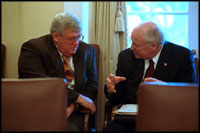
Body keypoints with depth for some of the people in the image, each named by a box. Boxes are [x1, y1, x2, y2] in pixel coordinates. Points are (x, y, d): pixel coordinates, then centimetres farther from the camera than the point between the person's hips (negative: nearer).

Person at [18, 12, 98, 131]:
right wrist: (78, 97, -15)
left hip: (72, 113, 3)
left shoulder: (87, 50, 11)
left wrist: (73, 105, -10)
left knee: (70, 127, -31)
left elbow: (92, 87, 10)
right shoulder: (33, 48, -5)